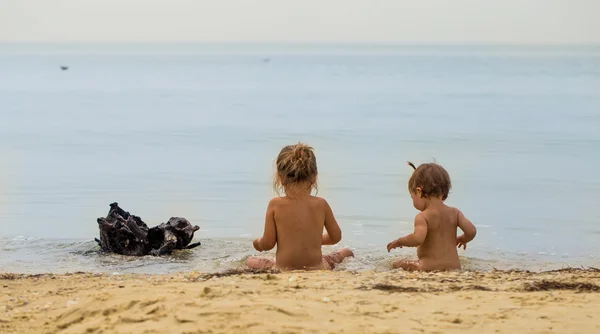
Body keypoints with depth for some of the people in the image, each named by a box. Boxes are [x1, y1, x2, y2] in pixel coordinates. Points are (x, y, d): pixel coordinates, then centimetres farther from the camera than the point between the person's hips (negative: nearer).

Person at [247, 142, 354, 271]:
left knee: (250, 261, 27)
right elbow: (336, 237, 8)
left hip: (282, 270, -2)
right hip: (317, 268, 2)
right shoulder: (321, 204, -4)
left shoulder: (275, 205, -9)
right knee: (346, 252, 30)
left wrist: (259, 242, 18)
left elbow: (268, 243, -6)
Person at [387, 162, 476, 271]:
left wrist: (398, 242, -7)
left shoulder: (423, 217, -10)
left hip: (429, 267, -5)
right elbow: (471, 231, -1)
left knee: (397, 265, 10)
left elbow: (417, 238, -27)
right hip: (454, 266, 5)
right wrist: (463, 239, 24)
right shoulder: (454, 213, 6)